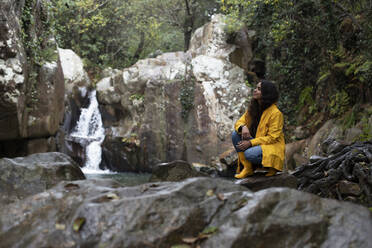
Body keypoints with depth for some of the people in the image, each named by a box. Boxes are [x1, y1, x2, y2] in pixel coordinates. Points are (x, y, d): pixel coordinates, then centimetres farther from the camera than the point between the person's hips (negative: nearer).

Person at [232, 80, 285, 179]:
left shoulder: (276, 113, -18)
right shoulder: (253, 108, 3)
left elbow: (272, 138, -19)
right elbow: (239, 122, 5)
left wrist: (250, 143, -26)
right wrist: (243, 127, -22)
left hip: (272, 146, -7)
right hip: (257, 143, 7)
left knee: (250, 154, -35)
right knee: (235, 134, -15)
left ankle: (271, 166, -5)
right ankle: (247, 168, -11)